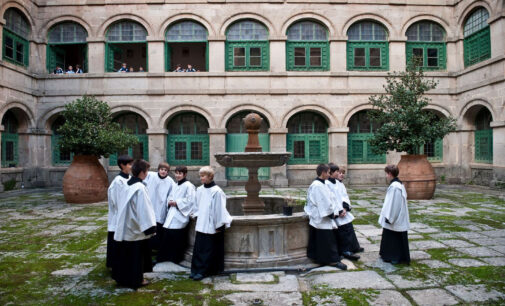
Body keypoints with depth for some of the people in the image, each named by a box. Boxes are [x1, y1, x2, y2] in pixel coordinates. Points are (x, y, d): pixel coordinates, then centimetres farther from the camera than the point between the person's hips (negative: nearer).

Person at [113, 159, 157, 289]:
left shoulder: (128, 185, 6)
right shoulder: (140, 188, -20)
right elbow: (144, 209, -22)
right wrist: (150, 228, -19)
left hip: (125, 226, 8)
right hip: (136, 229, -8)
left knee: (126, 253, 18)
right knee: (137, 254, 5)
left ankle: (122, 277, 29)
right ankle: (136, 280, 17)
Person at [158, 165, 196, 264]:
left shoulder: (188, 186, -9)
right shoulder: (175, 186, 17)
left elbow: (190, 201, -15)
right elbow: (170, 196, 25)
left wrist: (177, 203, -12)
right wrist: (170, 202, 2)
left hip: (180, 215, -7)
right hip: (171, 215, 7)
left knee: (178, 238, -2)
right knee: (167, 235, 6)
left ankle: (176, 258, 12)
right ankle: (166, 256, 18)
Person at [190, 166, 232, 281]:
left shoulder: (216, 191, -15)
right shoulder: (199, 190, 4)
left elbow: (220, 209, -13)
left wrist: (219, 226, -11)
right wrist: (196, 215, 13)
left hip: (211, 226, -6)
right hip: (201, 225, 6)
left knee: (208, 250, 3)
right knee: (198, 249, 8)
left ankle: (202, 271, 11)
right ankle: (196, 270, 17)